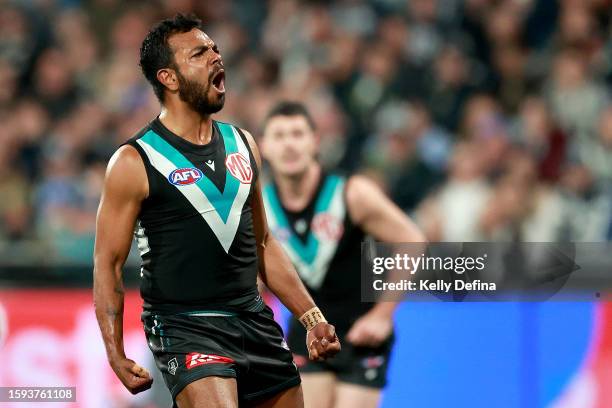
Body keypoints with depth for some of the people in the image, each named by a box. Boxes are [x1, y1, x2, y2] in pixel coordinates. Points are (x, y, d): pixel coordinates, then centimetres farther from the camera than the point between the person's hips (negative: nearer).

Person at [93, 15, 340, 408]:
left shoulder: (242, 143, 12)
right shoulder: (135, 162, -6)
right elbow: (108, 263, -4)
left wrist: (311, 317, 14)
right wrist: (116, 356, -12)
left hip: (254, 320, 6)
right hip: (185, 328, -6)